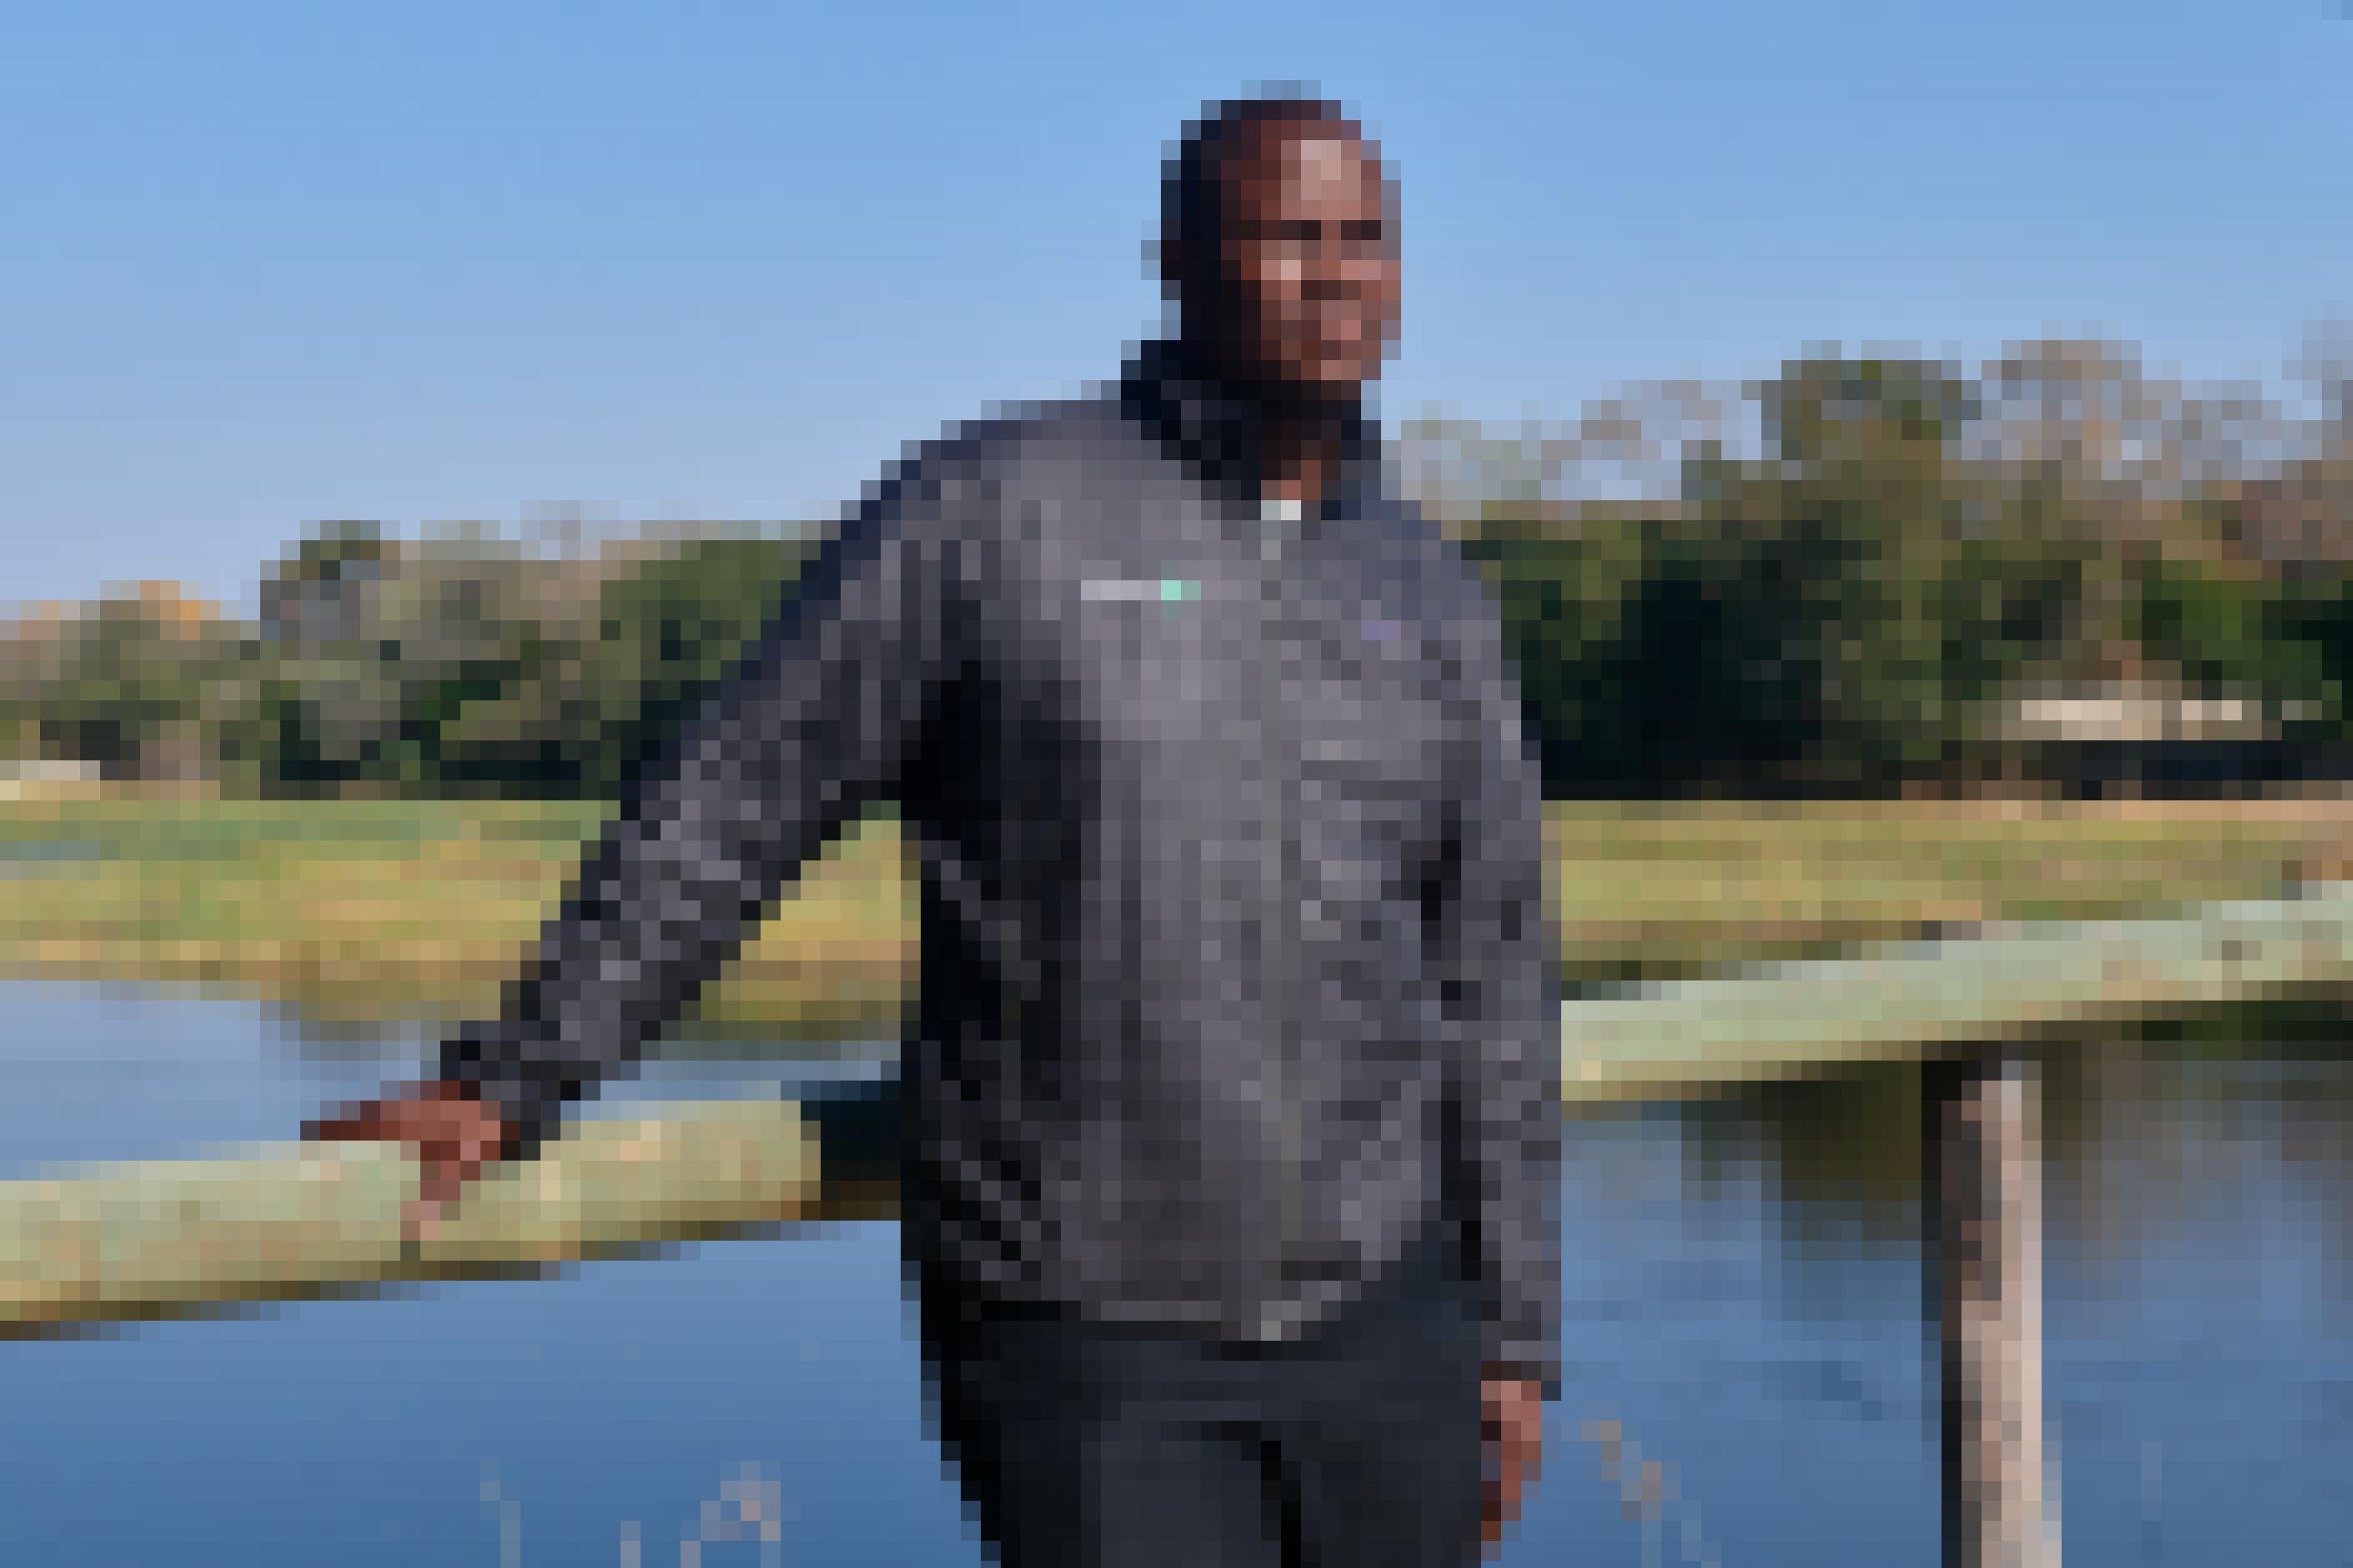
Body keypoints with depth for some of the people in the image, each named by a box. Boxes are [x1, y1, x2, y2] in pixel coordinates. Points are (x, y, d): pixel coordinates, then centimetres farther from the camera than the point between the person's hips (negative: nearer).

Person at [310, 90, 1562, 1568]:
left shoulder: (1429, 597, 6)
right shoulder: (991, 512, -8)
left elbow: (1494, 982, 10)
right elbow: (731, 802, -5)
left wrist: (1518, 1339, 9)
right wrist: (508, 1082, -7)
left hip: (1378, 1312, 4)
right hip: (1081, 1328, -4)